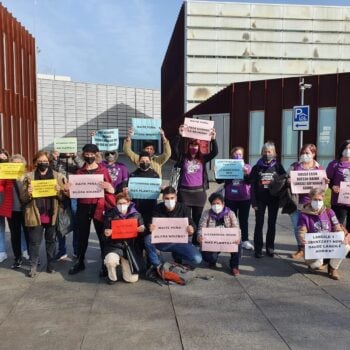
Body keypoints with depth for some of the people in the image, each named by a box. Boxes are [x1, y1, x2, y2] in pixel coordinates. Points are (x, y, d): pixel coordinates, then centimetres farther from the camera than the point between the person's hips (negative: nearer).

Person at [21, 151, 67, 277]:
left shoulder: (57, 176, 3)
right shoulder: (29, 177, 3)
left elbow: (63, 196, 3)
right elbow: (23, 198, 3)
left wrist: (59, 191, -18)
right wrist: (28, 193, -18)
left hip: (52, 215, 1)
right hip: (35, 216, -1)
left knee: (51, 240, 12)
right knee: (34, 242, 6)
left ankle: (50, 264, 24)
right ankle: (33, 267, 17)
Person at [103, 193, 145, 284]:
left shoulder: (136, 214, 2)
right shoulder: (110, 214, -1)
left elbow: (142, 229, 12)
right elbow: (106, 232, 5)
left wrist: (142, 229, -12)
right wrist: (106, 233, -19)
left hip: (130, 247, 2)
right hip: (114, 245, -1)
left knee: (132, 279, -5)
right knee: (111, 260, -37)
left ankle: (123, 262, 30)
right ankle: (112, 277, 1)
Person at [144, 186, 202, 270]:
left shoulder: (183, 208, -3)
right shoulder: (158, 209, -4)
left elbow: (192, 224, -8)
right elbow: (152, 224, -13)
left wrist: (191, 229, -34)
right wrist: (151, 228, -39)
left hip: (180, 241, 1)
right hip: (162, 241, 0)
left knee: (197, 259, -21)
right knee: (148, 239, -32)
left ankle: (177, 254, 12)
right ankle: (156, 265, -8)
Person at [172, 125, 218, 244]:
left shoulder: (203, 159, 6)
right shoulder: (183, 158, 3)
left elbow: (214, 152, -4)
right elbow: (175, 148, -10)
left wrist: (213, 139, -16)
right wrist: (179, 135, -22)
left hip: (199, 192, 2)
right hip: (185, 191, -1)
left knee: (197, 218, 9)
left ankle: (196, 241, 19)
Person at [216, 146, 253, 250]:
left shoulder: (247, 167, 2)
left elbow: (250, 181, -9)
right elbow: (219, 181, 2)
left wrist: (246, 174, -27)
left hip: (244, 198, 0)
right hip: (230, 198, 0)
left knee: (243, 220, 7)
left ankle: (245, 241, 14)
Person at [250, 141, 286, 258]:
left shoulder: (278, 167, 3)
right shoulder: (256, 168, 1)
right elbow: (253, 186, -2)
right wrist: (254, 202, -8)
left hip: (273, 199, 1)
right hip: (260, 199, -1)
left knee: (272, 224, 9)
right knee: (259, 224, 2)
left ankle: (270, 248, 19)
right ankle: (258, 248, 9)